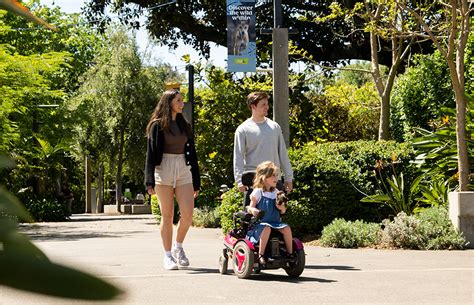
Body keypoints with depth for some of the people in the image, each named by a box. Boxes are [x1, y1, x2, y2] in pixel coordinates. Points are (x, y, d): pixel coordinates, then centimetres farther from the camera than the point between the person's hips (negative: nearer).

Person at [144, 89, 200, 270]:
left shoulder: (184, 125, 15)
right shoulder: (158, 125, 0)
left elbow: (191, 153, 18)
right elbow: (151, 154, -3)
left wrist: (196, 181, 15)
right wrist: (150, 182, -11)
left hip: (183, 171, 4)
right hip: (164, 170, -4)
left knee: (188, 214, -7)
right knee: (167, 216, 0)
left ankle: (178, 247, 15)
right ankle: (168, 256, 8)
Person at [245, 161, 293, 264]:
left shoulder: (276, 193, 14)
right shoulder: (257, 192, -1)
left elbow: (283, 211, 17)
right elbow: (250, 207, -1)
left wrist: (281, 207, -7)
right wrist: (253, 210, -25)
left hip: (275, 222, 5)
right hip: (260, 222, -5)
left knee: (286, 228, -23)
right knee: (267, 228, -37)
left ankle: (290, 253, -10)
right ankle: (261, 254, -32)